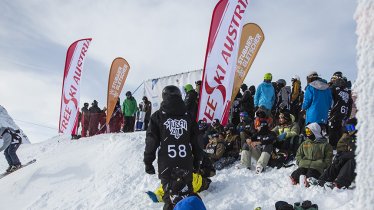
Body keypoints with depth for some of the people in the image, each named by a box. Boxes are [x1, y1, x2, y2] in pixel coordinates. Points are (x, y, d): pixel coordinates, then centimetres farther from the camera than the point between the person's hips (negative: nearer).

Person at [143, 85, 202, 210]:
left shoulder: (158, 116, -1)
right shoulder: (188, 116, 7)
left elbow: (151, 141, -2)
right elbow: (195, 141, 10)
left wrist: (148, 162, 6)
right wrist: (197, 160, 19)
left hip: (166, 166, -2)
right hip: (186, 165, 2)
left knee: (171, 196, 1)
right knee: (186, 195, 11)